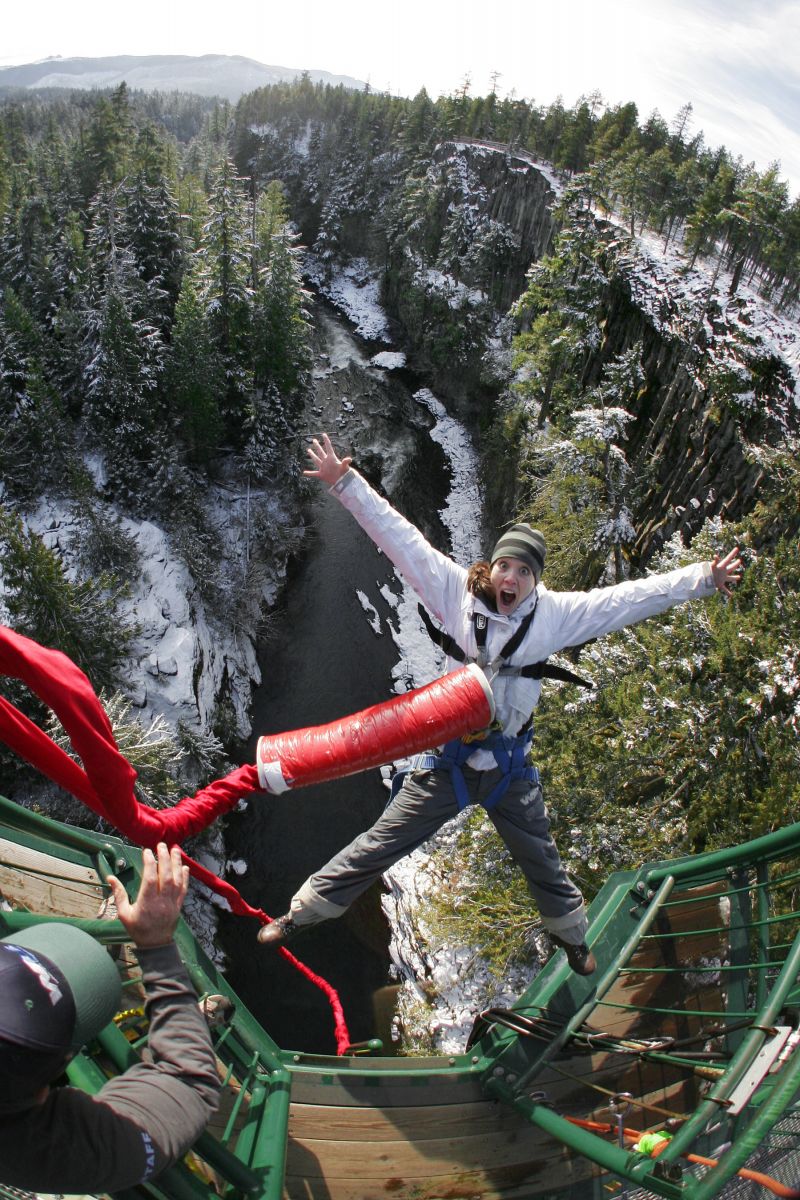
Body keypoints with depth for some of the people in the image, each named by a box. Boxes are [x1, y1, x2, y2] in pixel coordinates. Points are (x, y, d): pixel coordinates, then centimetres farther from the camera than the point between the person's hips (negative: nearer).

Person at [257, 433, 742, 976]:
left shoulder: (555, 613, -9)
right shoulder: (456, 591, -13)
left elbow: (630, 597, -6)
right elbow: (400, 537, -16)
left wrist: (702, 579, -7)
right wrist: (345, 483, -19)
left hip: (510, 768, 2)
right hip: (446, 760, -2)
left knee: (543, 863, 25)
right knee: (377, 847, 6)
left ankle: (571, 933, 56)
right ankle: (301, 912, 28)